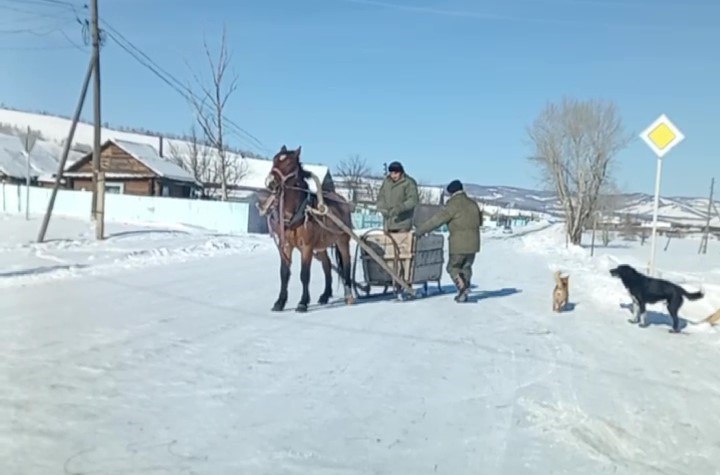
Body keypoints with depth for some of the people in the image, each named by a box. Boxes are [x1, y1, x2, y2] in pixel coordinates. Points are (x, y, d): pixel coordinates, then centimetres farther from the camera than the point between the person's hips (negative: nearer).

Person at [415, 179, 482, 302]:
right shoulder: (473, 204, 10)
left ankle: (463, 287, -7)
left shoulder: (453, 205, -12)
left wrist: (419, 231, -9)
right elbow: (479, 221, 22)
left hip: (458, 244, -6)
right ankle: (463, 294, 15)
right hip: (473, 243, 6)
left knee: (452, 267, 11)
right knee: (466, 267, 19)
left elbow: (436, 220, -14)